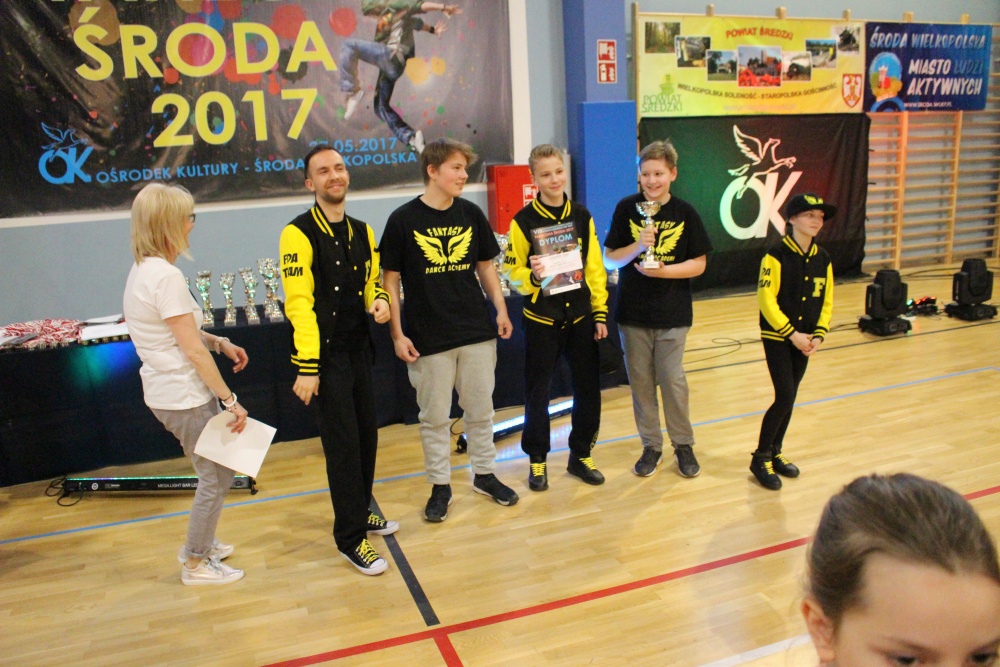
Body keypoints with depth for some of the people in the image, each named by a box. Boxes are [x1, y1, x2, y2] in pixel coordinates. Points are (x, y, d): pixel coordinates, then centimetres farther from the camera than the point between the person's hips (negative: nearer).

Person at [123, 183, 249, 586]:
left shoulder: (142, 271, 8)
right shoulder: (166, 277, -22)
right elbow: (193, 350, -22)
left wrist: (220, 342, 4)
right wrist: (231, 400, -17)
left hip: (167, 393, 10)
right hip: (185, 397, -10)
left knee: (215, 472, 22)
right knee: (216, 477, 5)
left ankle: (198, 546, 37)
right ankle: (196, 565, 21)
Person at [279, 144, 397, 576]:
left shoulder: (362, 232, 11)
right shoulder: (299, 234, -11)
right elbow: (299, 302, -17)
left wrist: (379, 300, -3)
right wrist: (307, 367, -21)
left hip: (359, 349, 7)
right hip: (325, 354, -7)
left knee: (367, 436, 15)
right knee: (342, 444, -3)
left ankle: (360, 512, 36)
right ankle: (350, 537, 11)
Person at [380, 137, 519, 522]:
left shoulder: (471, 214, 4)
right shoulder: (404, 220, -7)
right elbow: (391, 280, -4)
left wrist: (501, 309, 6)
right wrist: (397, 333, -8)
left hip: (477, 332, 3)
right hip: (428, 338, -3)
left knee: (480, 409, 13)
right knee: (434, 416, 8)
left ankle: (484, 474, 32)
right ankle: (440, 486, 24)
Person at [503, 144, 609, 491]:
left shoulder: (581, 216, 4)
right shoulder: (524, 220, -6)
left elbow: (595, 267, 6)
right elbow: (513, 271, -4)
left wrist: (600, 313, 4)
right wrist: (532, 276, -25)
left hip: (580, 315, 3)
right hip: (542, 318, -3)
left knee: (588, 388, 8)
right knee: (537, 392, 6)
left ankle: (581, 455, 26)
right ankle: (537, 460, 23)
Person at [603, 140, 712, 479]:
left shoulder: (685, 213, -3)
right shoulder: (627, 209, -1)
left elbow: (698, 264, -2)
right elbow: (610, 259, -1)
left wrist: (662, 270, -17)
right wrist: (637, 246, -19)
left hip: (672, 314, -1)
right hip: (632, 311, 1)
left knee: (673, 381, 2)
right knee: (641, 381, 9)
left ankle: (683, 444, 23)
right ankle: (651, 445, 24)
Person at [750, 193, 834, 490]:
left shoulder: (822, 259, 5)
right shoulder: (776, 256, -13)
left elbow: (826, 301, 9)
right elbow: (767, 300, -16)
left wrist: (818, 335, -4)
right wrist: (792, 334, -17)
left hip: (803, 340, 6)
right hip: (777, 338, -6)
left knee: (789, 399, 12)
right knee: (784, 398, -10)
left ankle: (775, 452, 27)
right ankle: (760, 458, 4)